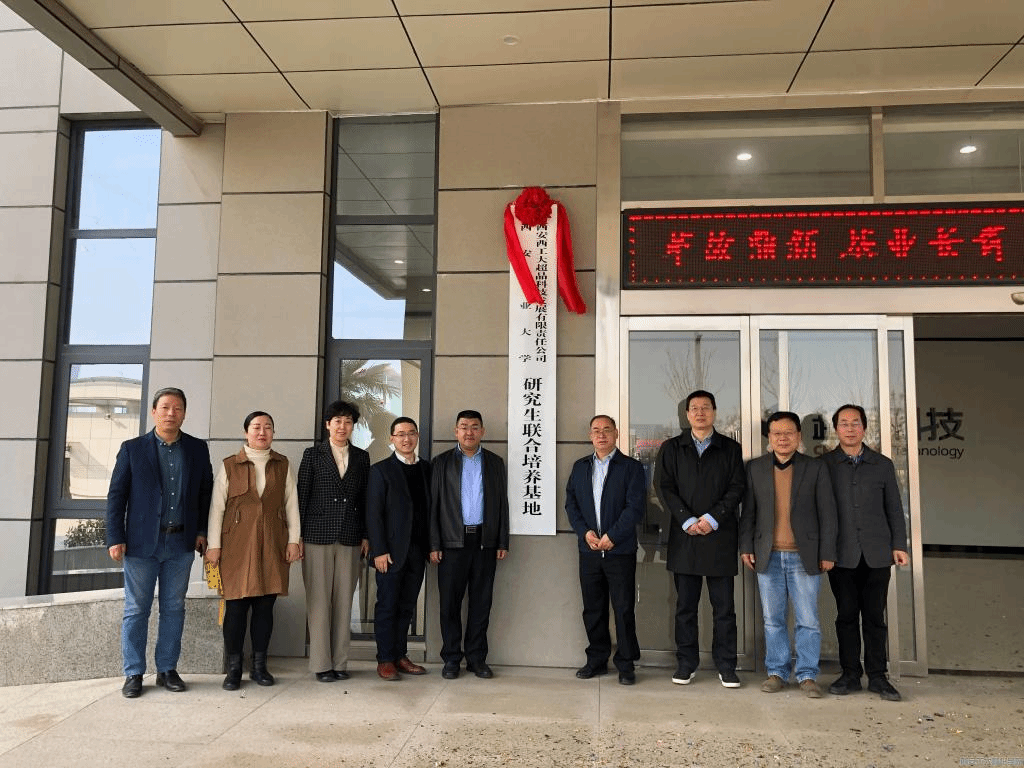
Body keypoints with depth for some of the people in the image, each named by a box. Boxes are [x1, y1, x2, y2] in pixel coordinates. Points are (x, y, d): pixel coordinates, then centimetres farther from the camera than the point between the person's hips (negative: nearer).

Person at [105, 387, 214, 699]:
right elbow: (116, 495, 0)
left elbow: (206, 491, 11)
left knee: (174, 609, 9)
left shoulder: (197, 449, 6)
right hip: (141, 543, -2)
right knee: (136, 610, 5)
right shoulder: (132, 448, 1)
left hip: (181, 543, 2)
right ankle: (133, 674, 15)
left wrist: (201, 530, 4)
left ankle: (167, 670, 20)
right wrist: (115, 538, -5)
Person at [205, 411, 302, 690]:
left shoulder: (283, 465, 9)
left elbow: (291, 503, 9)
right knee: (236, 606, -1)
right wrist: (213, 545, -3)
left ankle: (259, 666, 16)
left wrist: (293, 540, 3)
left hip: (273, 545, 2)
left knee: (265, 606, 5)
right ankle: (234, 669, 10)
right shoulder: (229, 466, 3)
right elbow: (217, 506, 2)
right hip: (238, 545, -2)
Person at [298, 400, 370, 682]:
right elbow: (301, 495, 3)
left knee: (344, 601, 5)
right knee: (319, 601, 0)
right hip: (318, 536, -2)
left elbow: (365, 498, 11)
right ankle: (321, 663, 8)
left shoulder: (361, 457, 11)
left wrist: (366, 535, 7)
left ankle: (340, 661, 13)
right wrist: (297, 536, -1)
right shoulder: (313, 454, 4)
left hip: (350, 538, 2)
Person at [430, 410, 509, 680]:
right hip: (453, 541, -1)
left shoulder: (495, 462, 11)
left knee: (481, 602, 6)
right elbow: (433, 505, 3)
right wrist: (434, 545, -4)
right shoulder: (442, 463, 6)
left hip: (485, 541, 1)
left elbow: (502, 503, 10)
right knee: (450, 602, 2)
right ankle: (451, 659, 13)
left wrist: (503, 543, 3)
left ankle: (476, 658, 16)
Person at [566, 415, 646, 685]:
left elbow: (635, 507, -8)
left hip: (620, 550, -4)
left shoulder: (631, 467, -1)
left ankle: (626, 664, 12)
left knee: (624, 609, 0)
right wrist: (585, 532, -6)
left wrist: (612, 536, -14)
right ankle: (597, 660, 22)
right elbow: (571, 503, 9)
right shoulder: (580, 467, 12)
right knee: (592, 608, 10)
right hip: (589, 550, 4)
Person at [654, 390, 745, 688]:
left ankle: (726, 666, 13)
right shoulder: (671, 448, 10)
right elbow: (664, 487, 1)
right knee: (685, 605, 6)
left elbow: (737, 487, 0)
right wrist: (687, 520, -10)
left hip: (720, 536, -1)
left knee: (724, 605, 3)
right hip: (684, 537, 1)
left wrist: (713, 518, -12)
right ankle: (686, 664, 15)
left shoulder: (731, 449, 9)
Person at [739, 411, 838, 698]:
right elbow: (748, 511, 9)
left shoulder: (815, 468, 3)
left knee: (808, 621, 3)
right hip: (768, 556, 1)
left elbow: (827, 513, 3)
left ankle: (807, 675, 15)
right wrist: (746, 546, 2)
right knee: (773, 620, 8)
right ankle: (777, 672, 19)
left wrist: (827, 553, -2)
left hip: (804, 556, -1)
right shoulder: (755, 468, 7)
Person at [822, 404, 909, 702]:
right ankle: (850, 674, 14)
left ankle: (877, 676, 13)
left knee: (875, 616, 4)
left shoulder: (882, 465, 11)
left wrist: (899, 545, 4)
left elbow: (894, 508, 12)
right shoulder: (824, 464, 4)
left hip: (877, 553, 1)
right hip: (841, 554, -1)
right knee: (847, 615, 4)